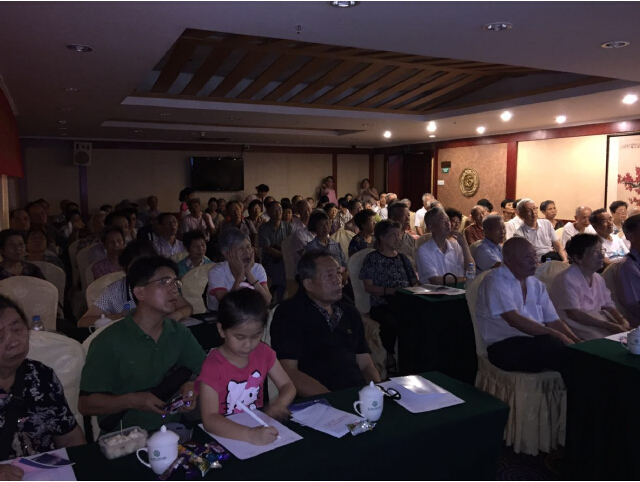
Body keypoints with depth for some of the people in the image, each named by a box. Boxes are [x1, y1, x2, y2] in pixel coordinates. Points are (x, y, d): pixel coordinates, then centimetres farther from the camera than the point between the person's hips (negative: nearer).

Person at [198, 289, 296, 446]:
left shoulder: (263, 352, -2)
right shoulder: (212, 366, -17)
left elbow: (288, 386, 4)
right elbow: (209, 419, -25)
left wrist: (278, 405, -17)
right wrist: (250, 434, -38)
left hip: (260, 426, 4)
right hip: (225, 436, -3)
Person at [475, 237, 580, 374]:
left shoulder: (536, 284, 15)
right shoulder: (495, 281, -10)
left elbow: (553, 321, 12)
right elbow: (514, 320, -20)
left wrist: (577, 341, -7)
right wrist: (558, 335, -23)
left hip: (536, 342, 7)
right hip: (506, 347, -6)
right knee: (559, 347, -27)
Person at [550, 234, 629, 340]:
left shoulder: (598, 278, 11)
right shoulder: (567, 279, -17)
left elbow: (608, 305, 13)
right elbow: (574, 314, -22)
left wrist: (623, 321, -9)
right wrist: (610, 326, -23)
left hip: (597, 320, 9)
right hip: (578, 325, -8)